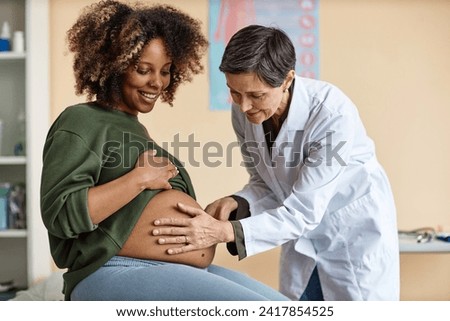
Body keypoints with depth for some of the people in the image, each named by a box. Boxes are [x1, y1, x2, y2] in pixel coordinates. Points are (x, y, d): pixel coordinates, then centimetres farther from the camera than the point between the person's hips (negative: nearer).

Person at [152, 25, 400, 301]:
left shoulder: (332, 113, -31)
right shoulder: (244, 112, -14)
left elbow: (303, 212, -31)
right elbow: (264, 184, -1)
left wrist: (224, 231, -42)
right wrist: (236, 203, -23)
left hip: (356, 231, -5)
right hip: (304, 230, 5)